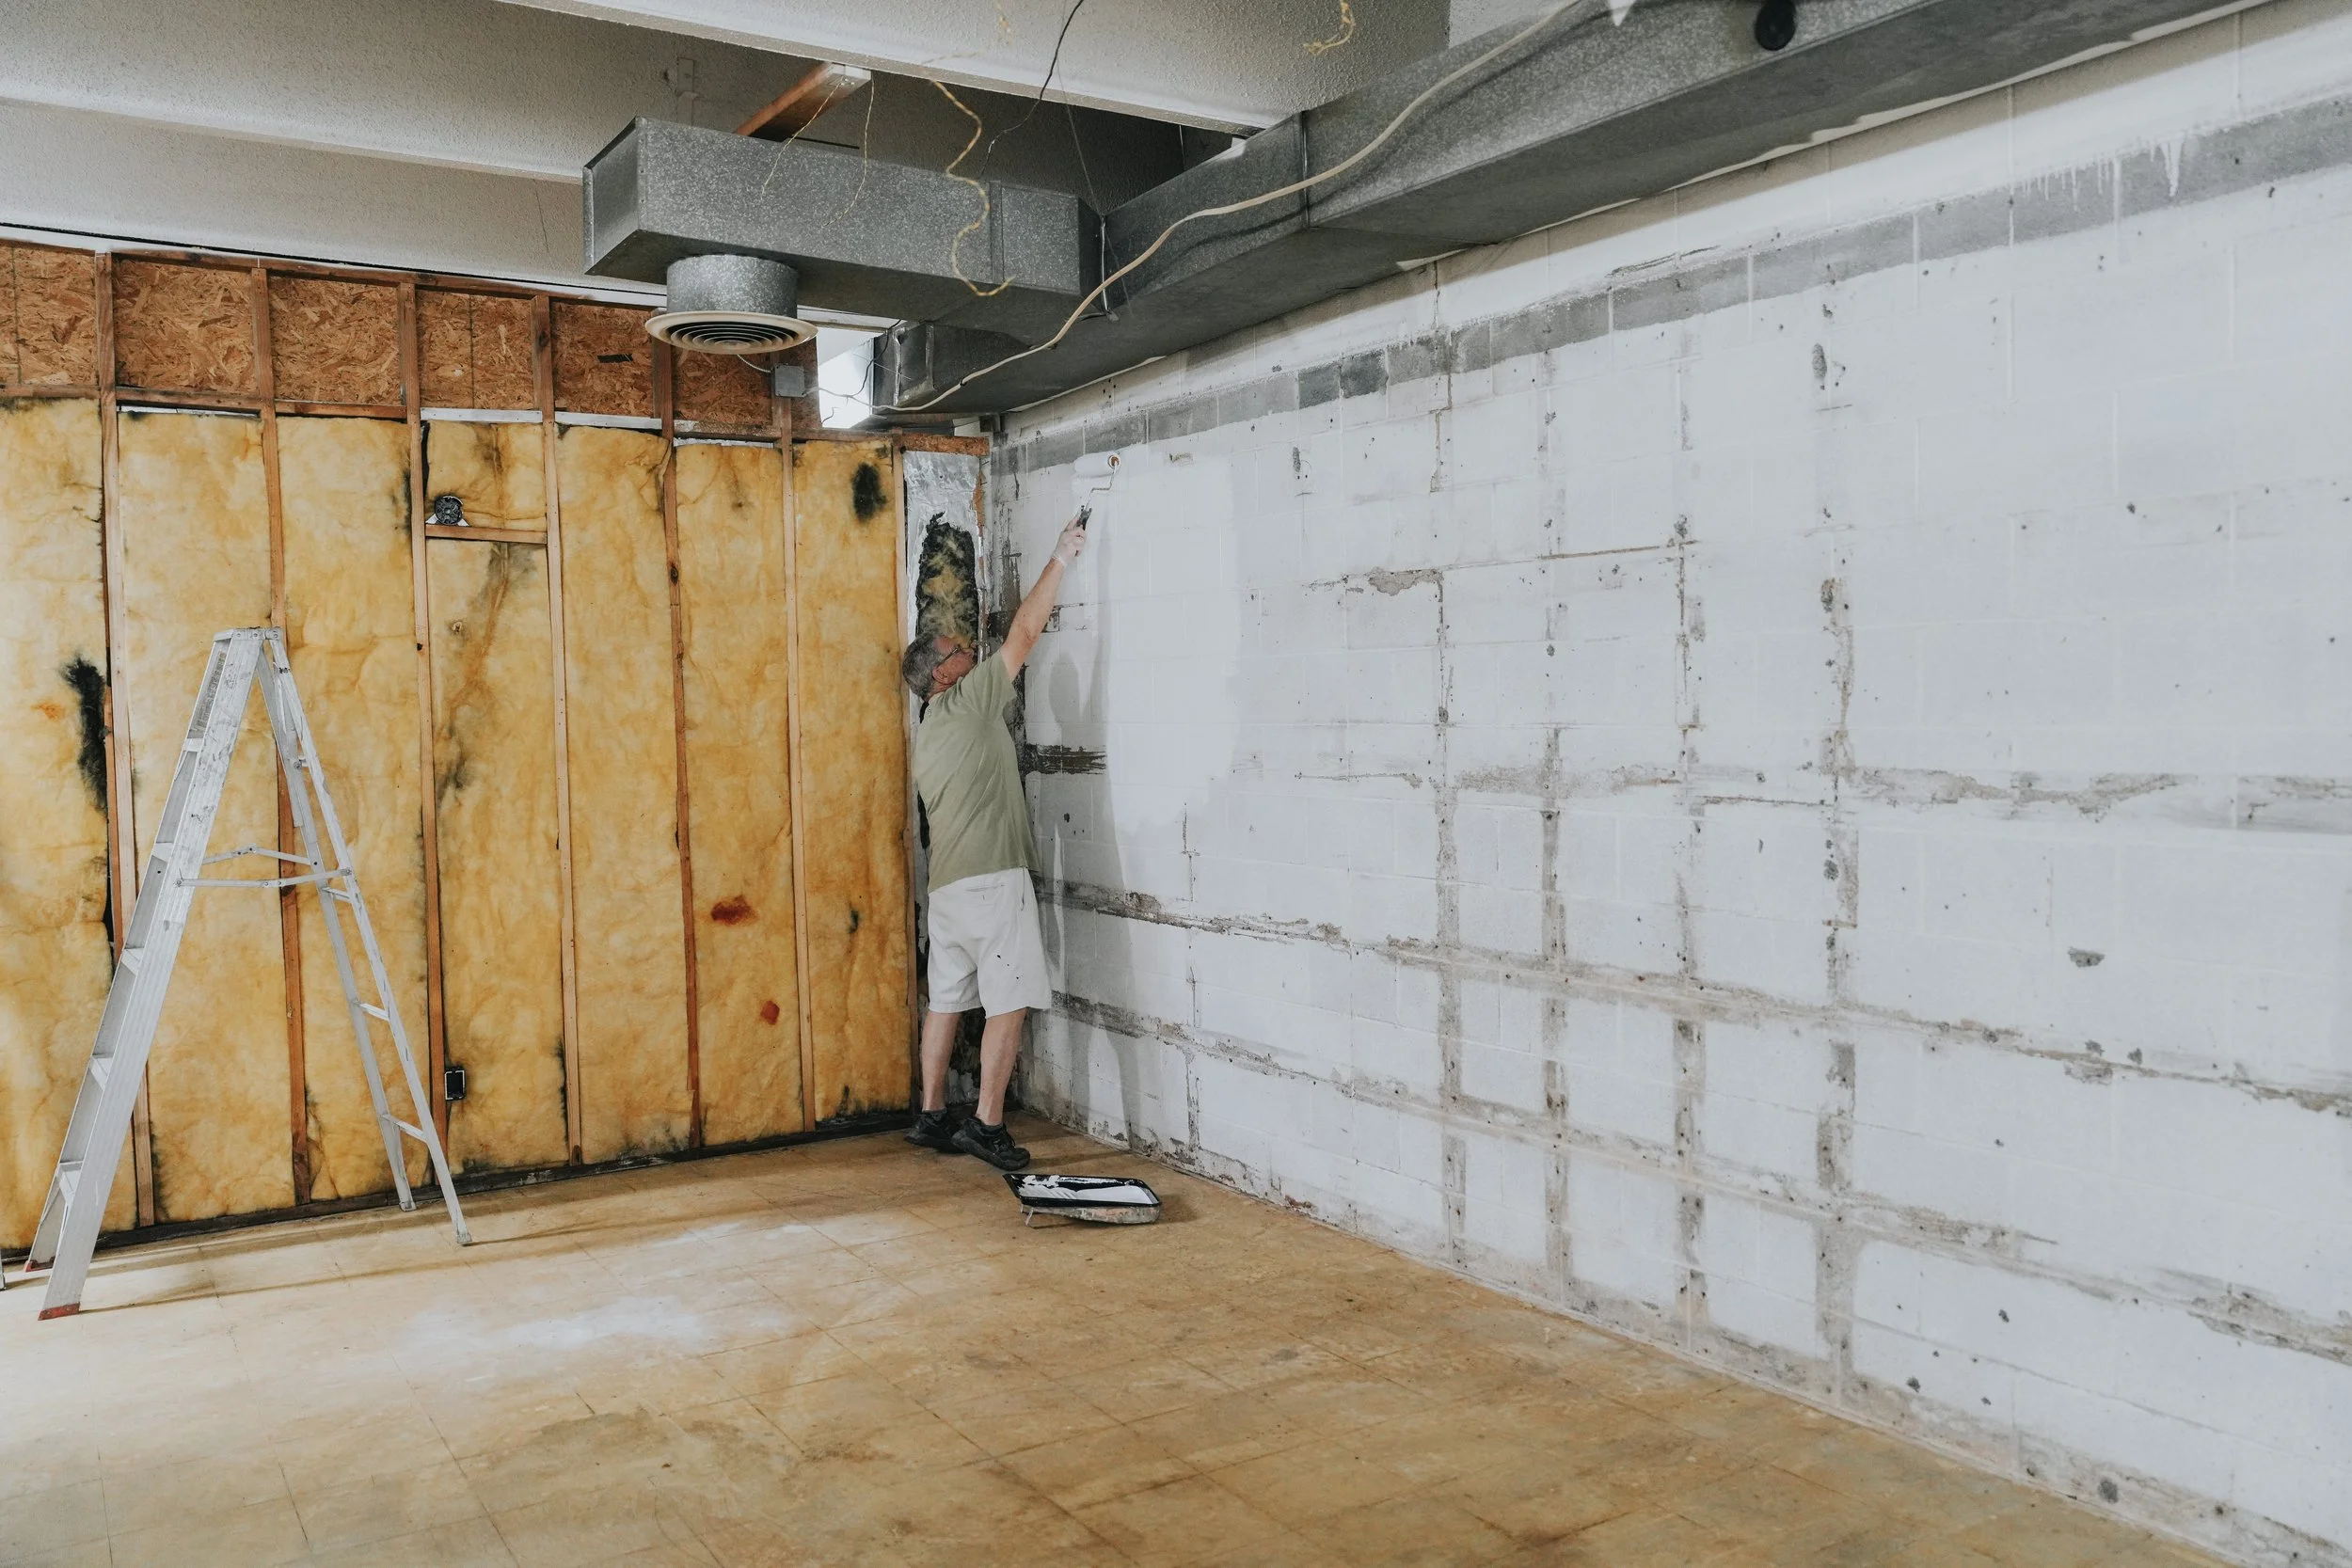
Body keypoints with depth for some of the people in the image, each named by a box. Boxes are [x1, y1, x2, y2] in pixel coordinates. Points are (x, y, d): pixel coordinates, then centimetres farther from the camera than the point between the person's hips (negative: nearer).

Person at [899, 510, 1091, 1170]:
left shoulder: (928, 736, 20)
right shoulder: (969, 702, -4)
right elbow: (1025, 631, -3)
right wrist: (1062, 557, 4)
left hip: (946, 885, 9)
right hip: (992, 878, -9)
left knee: (947, 999, 13)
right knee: (1009, 1002, -7)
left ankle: (932, 1115, 19)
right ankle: (987, 1124, -7)